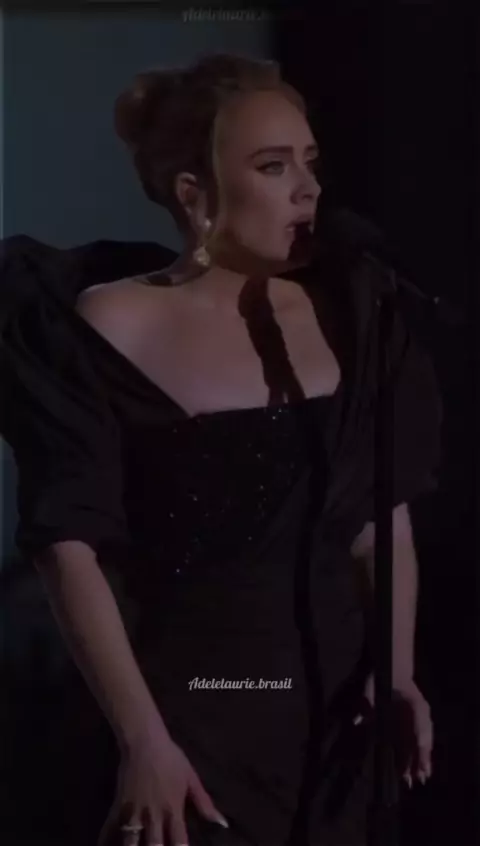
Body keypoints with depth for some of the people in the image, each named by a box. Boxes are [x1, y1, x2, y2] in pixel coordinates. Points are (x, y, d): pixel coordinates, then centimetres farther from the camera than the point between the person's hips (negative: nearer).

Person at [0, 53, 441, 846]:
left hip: (338, 709, 4)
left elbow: (384, 517, 9)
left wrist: (398, 670, -5)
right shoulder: (108, 334, -7)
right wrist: (143, 737, -15)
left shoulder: (345, 314, 5)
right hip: (194, 714, -4)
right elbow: (71, 549, -9)